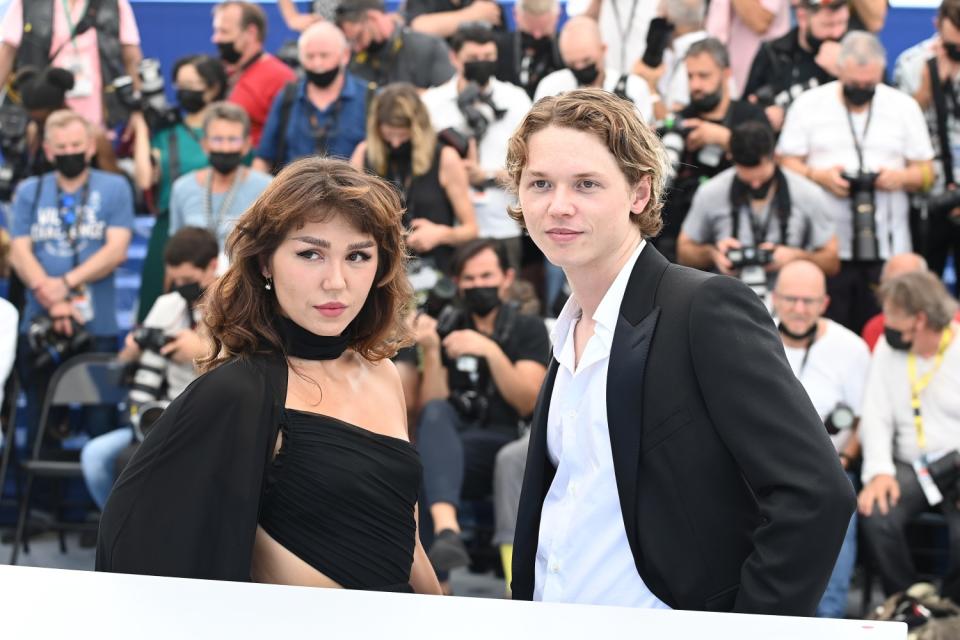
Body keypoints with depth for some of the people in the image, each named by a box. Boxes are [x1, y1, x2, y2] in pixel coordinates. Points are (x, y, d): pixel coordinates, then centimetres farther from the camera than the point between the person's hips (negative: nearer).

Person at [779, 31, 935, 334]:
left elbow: (926, 173, 11)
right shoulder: (809, 104, 6)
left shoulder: (904, 107, 10)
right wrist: (819, 176, -14)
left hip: (887, 250, 1)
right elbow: (786, 164, 4)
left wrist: (903, 177, -11)